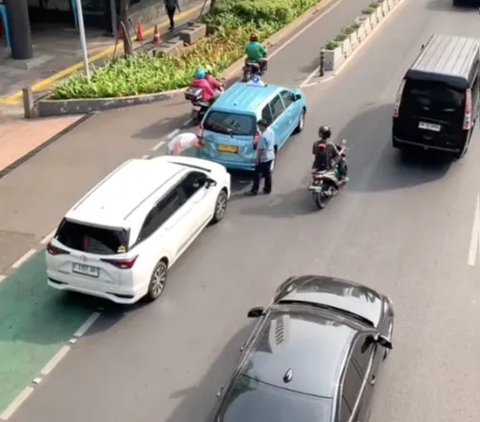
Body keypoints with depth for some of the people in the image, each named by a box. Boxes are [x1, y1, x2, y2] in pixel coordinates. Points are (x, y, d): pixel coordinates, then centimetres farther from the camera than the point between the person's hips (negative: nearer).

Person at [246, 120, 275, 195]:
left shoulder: (263, 136, -28)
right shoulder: (271, 131, 0)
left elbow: (261, 149, -25)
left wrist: (257, 158, -15)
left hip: (263, 158, -9)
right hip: (270, 156, 9)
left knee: (257, 174, 2)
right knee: (268, 173, 18)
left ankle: (254, 190, 9)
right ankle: (268, 189, 28)